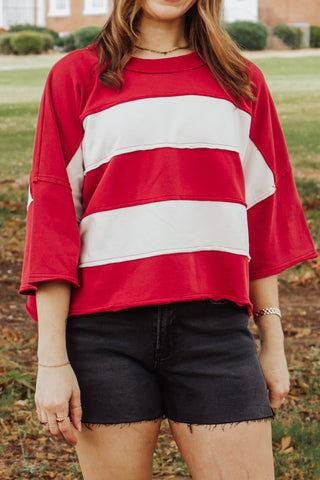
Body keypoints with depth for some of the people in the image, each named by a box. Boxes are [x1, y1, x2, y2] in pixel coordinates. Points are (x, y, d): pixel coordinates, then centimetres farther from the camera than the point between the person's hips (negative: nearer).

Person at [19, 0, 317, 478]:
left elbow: (263, 219, 15)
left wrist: (273, 343, 12)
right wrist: (51, 361, -5)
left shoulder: (242, 82, 13)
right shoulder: (76, 76, 4)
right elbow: (51, 216, 0)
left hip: (216, 330, 2)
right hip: (106, 332, -2)